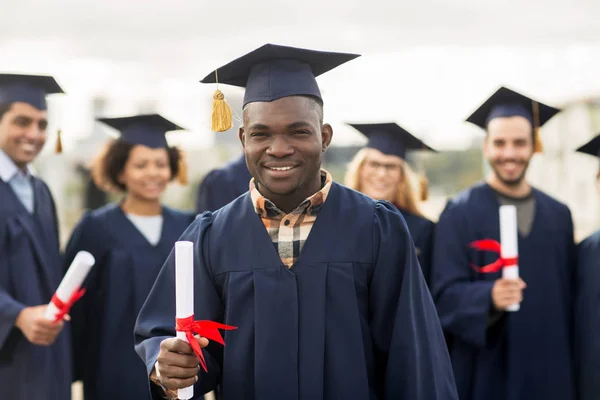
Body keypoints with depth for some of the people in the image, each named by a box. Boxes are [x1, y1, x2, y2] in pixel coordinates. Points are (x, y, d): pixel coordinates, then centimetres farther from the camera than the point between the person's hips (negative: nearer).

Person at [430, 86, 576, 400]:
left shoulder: (558, 215, 10)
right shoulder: (460, 213, -3)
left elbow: (569, 298, 12)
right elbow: (446, 292, -10)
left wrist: (572, 373, 9)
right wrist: (489, 297, -29)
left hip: (549, 373, 4)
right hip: (486, 373, -4)